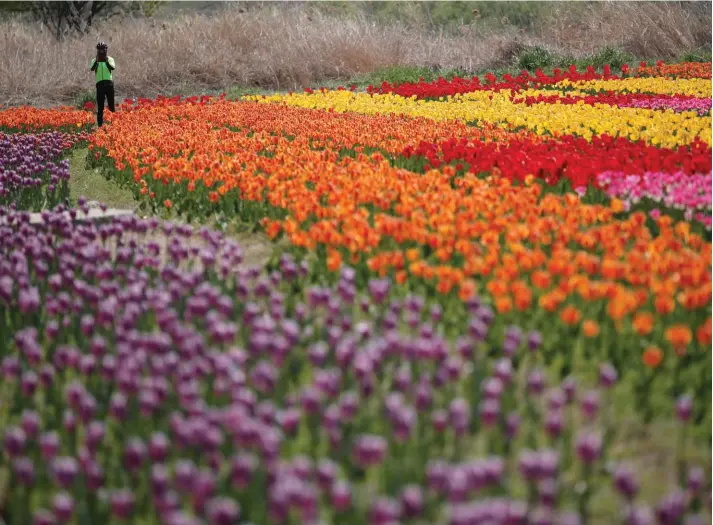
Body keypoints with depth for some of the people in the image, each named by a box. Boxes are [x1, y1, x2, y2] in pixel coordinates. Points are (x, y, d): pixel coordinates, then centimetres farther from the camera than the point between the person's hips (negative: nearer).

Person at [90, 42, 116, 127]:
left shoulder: (110, 59, 8)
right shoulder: (95, 60, 9)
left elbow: (113, 67, -12)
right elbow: (92, 69, -12)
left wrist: (106, 61, -29)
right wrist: (96, 61, -28)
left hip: (109, 83, 0)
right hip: (100, 83, 0)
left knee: (111, 104, 3)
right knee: (100, 105, -1)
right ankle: (100, 123, 1)